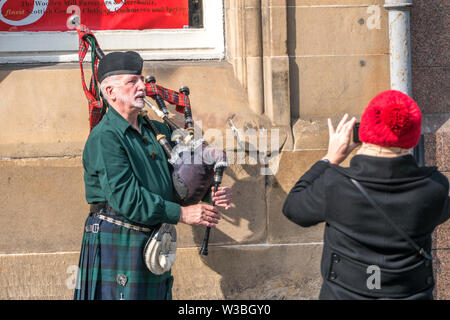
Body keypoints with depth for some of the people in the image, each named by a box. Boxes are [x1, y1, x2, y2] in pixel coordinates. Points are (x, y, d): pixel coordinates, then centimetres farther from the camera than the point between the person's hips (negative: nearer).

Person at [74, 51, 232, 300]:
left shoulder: (157, 130, 13)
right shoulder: (104, 138, -12)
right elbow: (125, 197, -21)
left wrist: (213, 193, -2)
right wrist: (181, 213, -20)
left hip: (154, 243, 8)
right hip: (116, 244, -7)